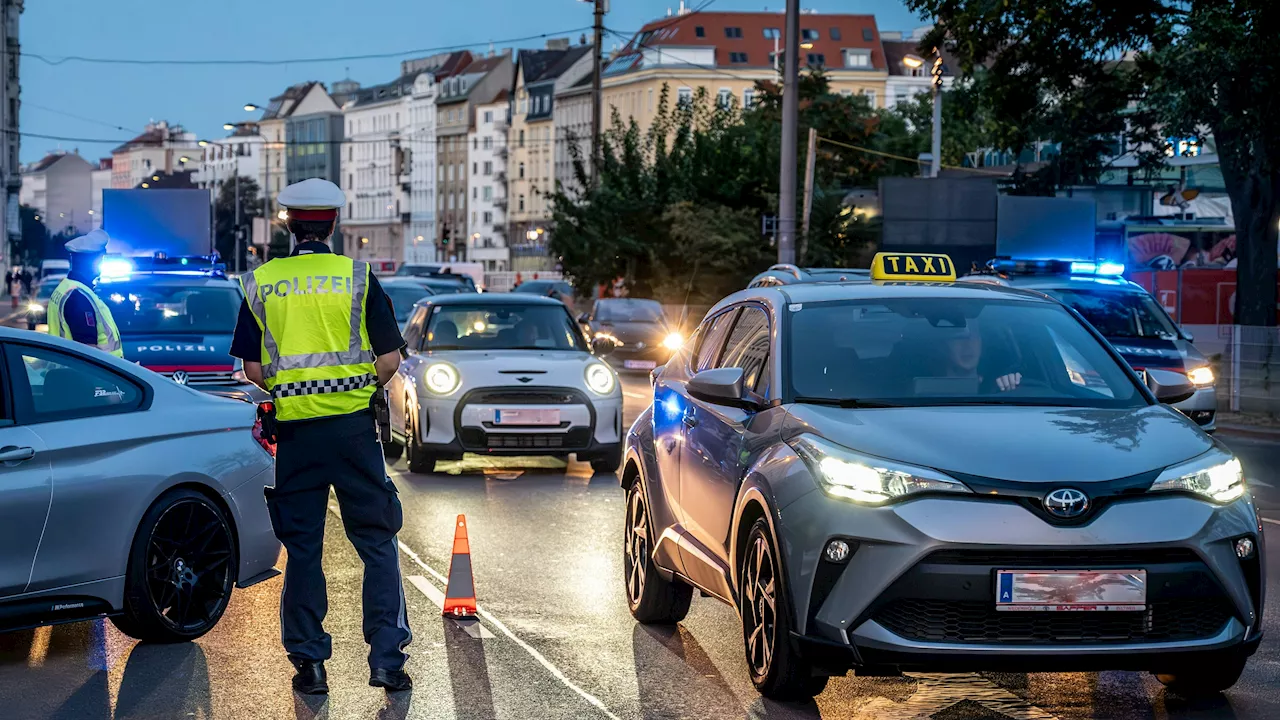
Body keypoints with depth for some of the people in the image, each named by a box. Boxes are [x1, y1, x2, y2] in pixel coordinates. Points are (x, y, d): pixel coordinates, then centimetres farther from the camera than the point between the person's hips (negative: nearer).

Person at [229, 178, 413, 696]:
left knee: (302, 549, 9)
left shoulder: (260, 283, 3)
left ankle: (309, 663, 11)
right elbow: (389, 360, -3)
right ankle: (386, 658, 3)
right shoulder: (357, 277, -2)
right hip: (353, 424, -1)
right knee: (377, 543, 7)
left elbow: (252, 368, 3)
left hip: (294, 428, 2)